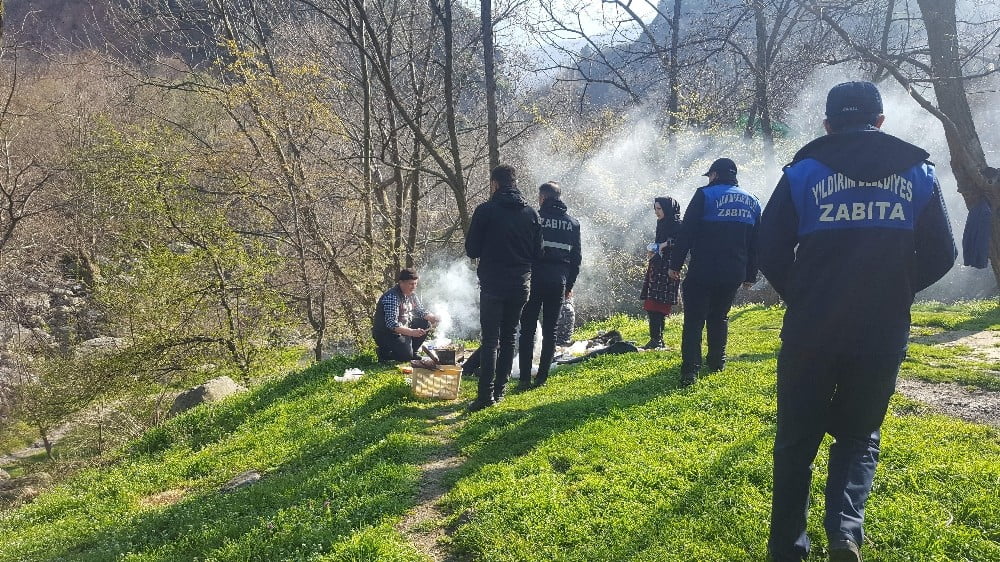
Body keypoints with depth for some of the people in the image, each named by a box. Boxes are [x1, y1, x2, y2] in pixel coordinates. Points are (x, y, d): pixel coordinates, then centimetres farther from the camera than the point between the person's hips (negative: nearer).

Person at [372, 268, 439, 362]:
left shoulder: (411, 294, 2)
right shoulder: (392, 297, -26)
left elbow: (419, 311, 13)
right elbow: (391, 324, -32)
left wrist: (433, 318, -9)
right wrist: (412, 332, -41)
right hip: (386, 333, -9)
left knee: (425, 324, -2)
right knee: (406, 356, -22)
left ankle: (411, 351, 10)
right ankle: (384, 351, 4)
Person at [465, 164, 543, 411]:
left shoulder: (486, 211, -8)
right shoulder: (531, 213, 4)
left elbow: (472, 250, -4)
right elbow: (538, 253, 8)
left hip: (493, 285, -4)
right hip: (520, 285, 4)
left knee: (490, 340, -2)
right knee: (508, 338, 13)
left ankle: (486, 394, -6)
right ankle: (500, 389, 17)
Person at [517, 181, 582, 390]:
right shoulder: (572, 223, 9)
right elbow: (577, 257, 10)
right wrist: (570, 284, 17)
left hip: (536, 277, -3)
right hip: (559, 281, 4)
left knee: (527, 329, 2)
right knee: (550, 330, 10)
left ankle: (525, 378, -1)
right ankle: (542, 377, 11)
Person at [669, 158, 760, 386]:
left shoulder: (705, 195, -5)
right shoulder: (752, 202, 13)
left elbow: (686, 233, -10)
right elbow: (755, 244, 16)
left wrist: (675, 264, -5)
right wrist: (750, 275, 21)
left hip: (703, 272, -5)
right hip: (734, 274, 5)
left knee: (694, 320, -3)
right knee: (719, 317, 21)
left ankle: (690, 371, -12)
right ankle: (717, 362, 25)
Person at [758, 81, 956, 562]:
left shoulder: (804, 171, -2)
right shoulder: (918, 171, 5)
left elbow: (770, 252, -4)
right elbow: (940, 255, 6)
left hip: (810, 330, -1)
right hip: (883, 333, 2)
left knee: (797, 439, 12)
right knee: (859, 434, 19)